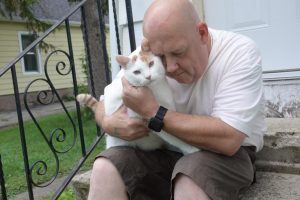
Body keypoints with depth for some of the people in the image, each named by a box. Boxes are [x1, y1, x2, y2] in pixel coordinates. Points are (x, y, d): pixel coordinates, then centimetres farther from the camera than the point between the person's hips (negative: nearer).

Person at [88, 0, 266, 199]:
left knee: (190, 179, -33)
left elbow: (228, 139, -27)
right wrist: (108, 123, -20)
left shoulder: (240, 52, -18)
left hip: (225, 154, -2)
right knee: (105, 167, -20)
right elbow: (106, 104, 4)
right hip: (166, 152, 3)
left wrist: (153, 112, -25)